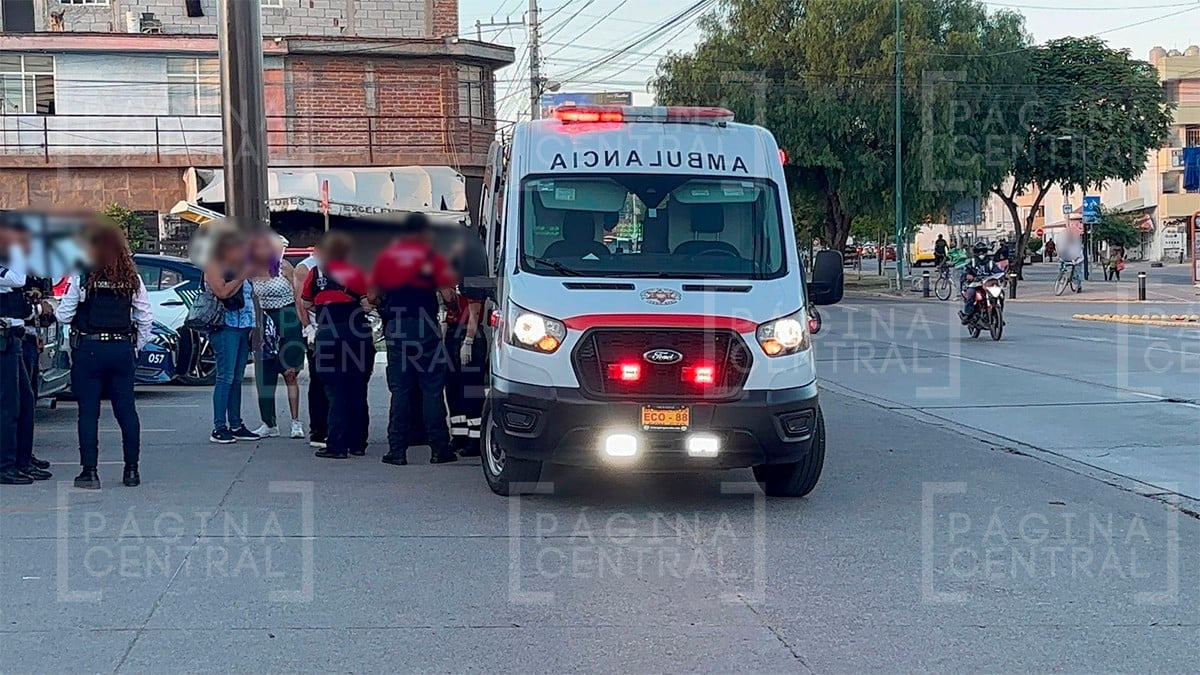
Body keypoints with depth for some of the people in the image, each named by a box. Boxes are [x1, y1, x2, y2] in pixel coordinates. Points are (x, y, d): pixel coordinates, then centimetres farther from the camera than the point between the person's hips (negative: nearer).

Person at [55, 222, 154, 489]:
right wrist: (136, 346, 15)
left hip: (88, 349, -3)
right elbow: (146, 318, 5)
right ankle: (131, 469, 12)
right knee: (126, 409, 10)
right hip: (122, 349, 3)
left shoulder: (82, 277, -8)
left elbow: (64, 316, -4)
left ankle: (89, 471, 1)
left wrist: (54, 309, 18)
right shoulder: (132, 279, 2)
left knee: (88, 411, 2)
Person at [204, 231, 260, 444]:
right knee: (226, 377, -11)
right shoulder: (213, 266, -2)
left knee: (237, 378, 9)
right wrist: (242, 276, -11)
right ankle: (219, 428, -12)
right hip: (226, 327, -8)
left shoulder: (237, 268, 23)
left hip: (243, 327, 8)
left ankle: (236, 425, 12)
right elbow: (222, 292, -16)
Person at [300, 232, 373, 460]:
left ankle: (337, 446, -3)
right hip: (358, 334, 2)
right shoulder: (357, 273, 4)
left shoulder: (316, 273, 2)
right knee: (358, 391, 9)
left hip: (328, 336, -1)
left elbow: (306, 305, 6)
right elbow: (366, 305, -3)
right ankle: (357, 443, 14)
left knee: (336, 393, 0)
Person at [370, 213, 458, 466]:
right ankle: (438, 449, 3)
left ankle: (397, 450, 4)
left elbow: (373, 296, 7)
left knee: (399, 390, 6)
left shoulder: (386, 257, 7)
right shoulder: (432, 256, -2)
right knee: (432, 389, 3)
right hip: (425, 327, -2)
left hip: (395, 329, 2)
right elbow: (447, 295, -8)